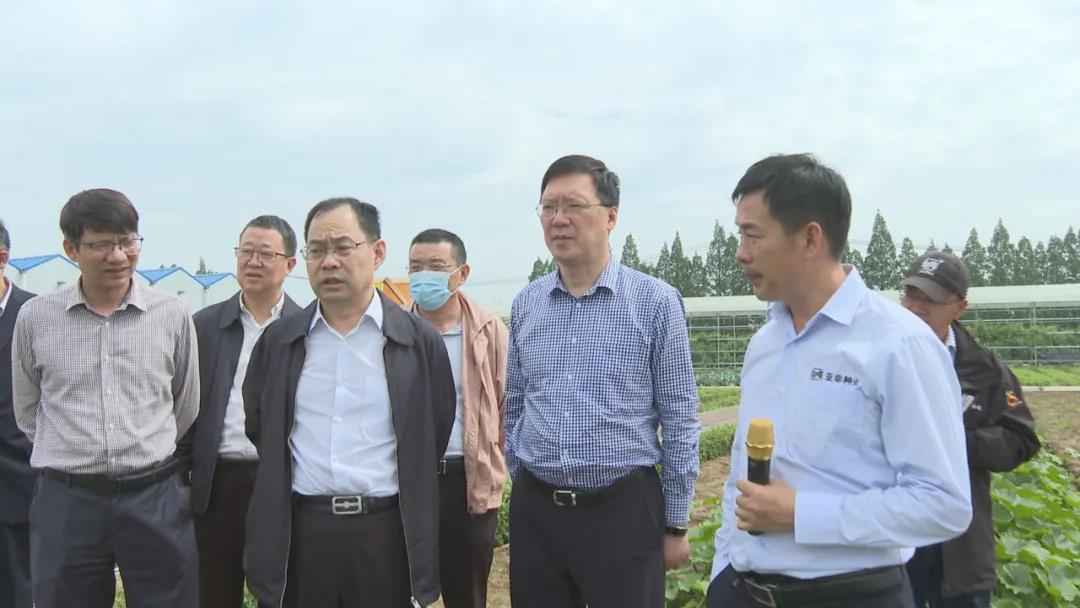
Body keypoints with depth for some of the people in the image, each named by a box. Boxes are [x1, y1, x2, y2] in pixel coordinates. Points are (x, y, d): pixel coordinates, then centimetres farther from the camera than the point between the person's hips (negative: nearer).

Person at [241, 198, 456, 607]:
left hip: (388, 532, -1)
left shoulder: (420, 341, -1)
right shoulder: (278, 340, 6)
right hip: (298, 533, 2)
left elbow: (436, 436, 6)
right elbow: (258, 428, 17)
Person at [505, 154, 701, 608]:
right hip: (534, 511, 4)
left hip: (623, 510, -3)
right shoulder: (525, 304, 4)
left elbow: (679, 419, -4)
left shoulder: (656, 301, -7)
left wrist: (676, 523, -2)